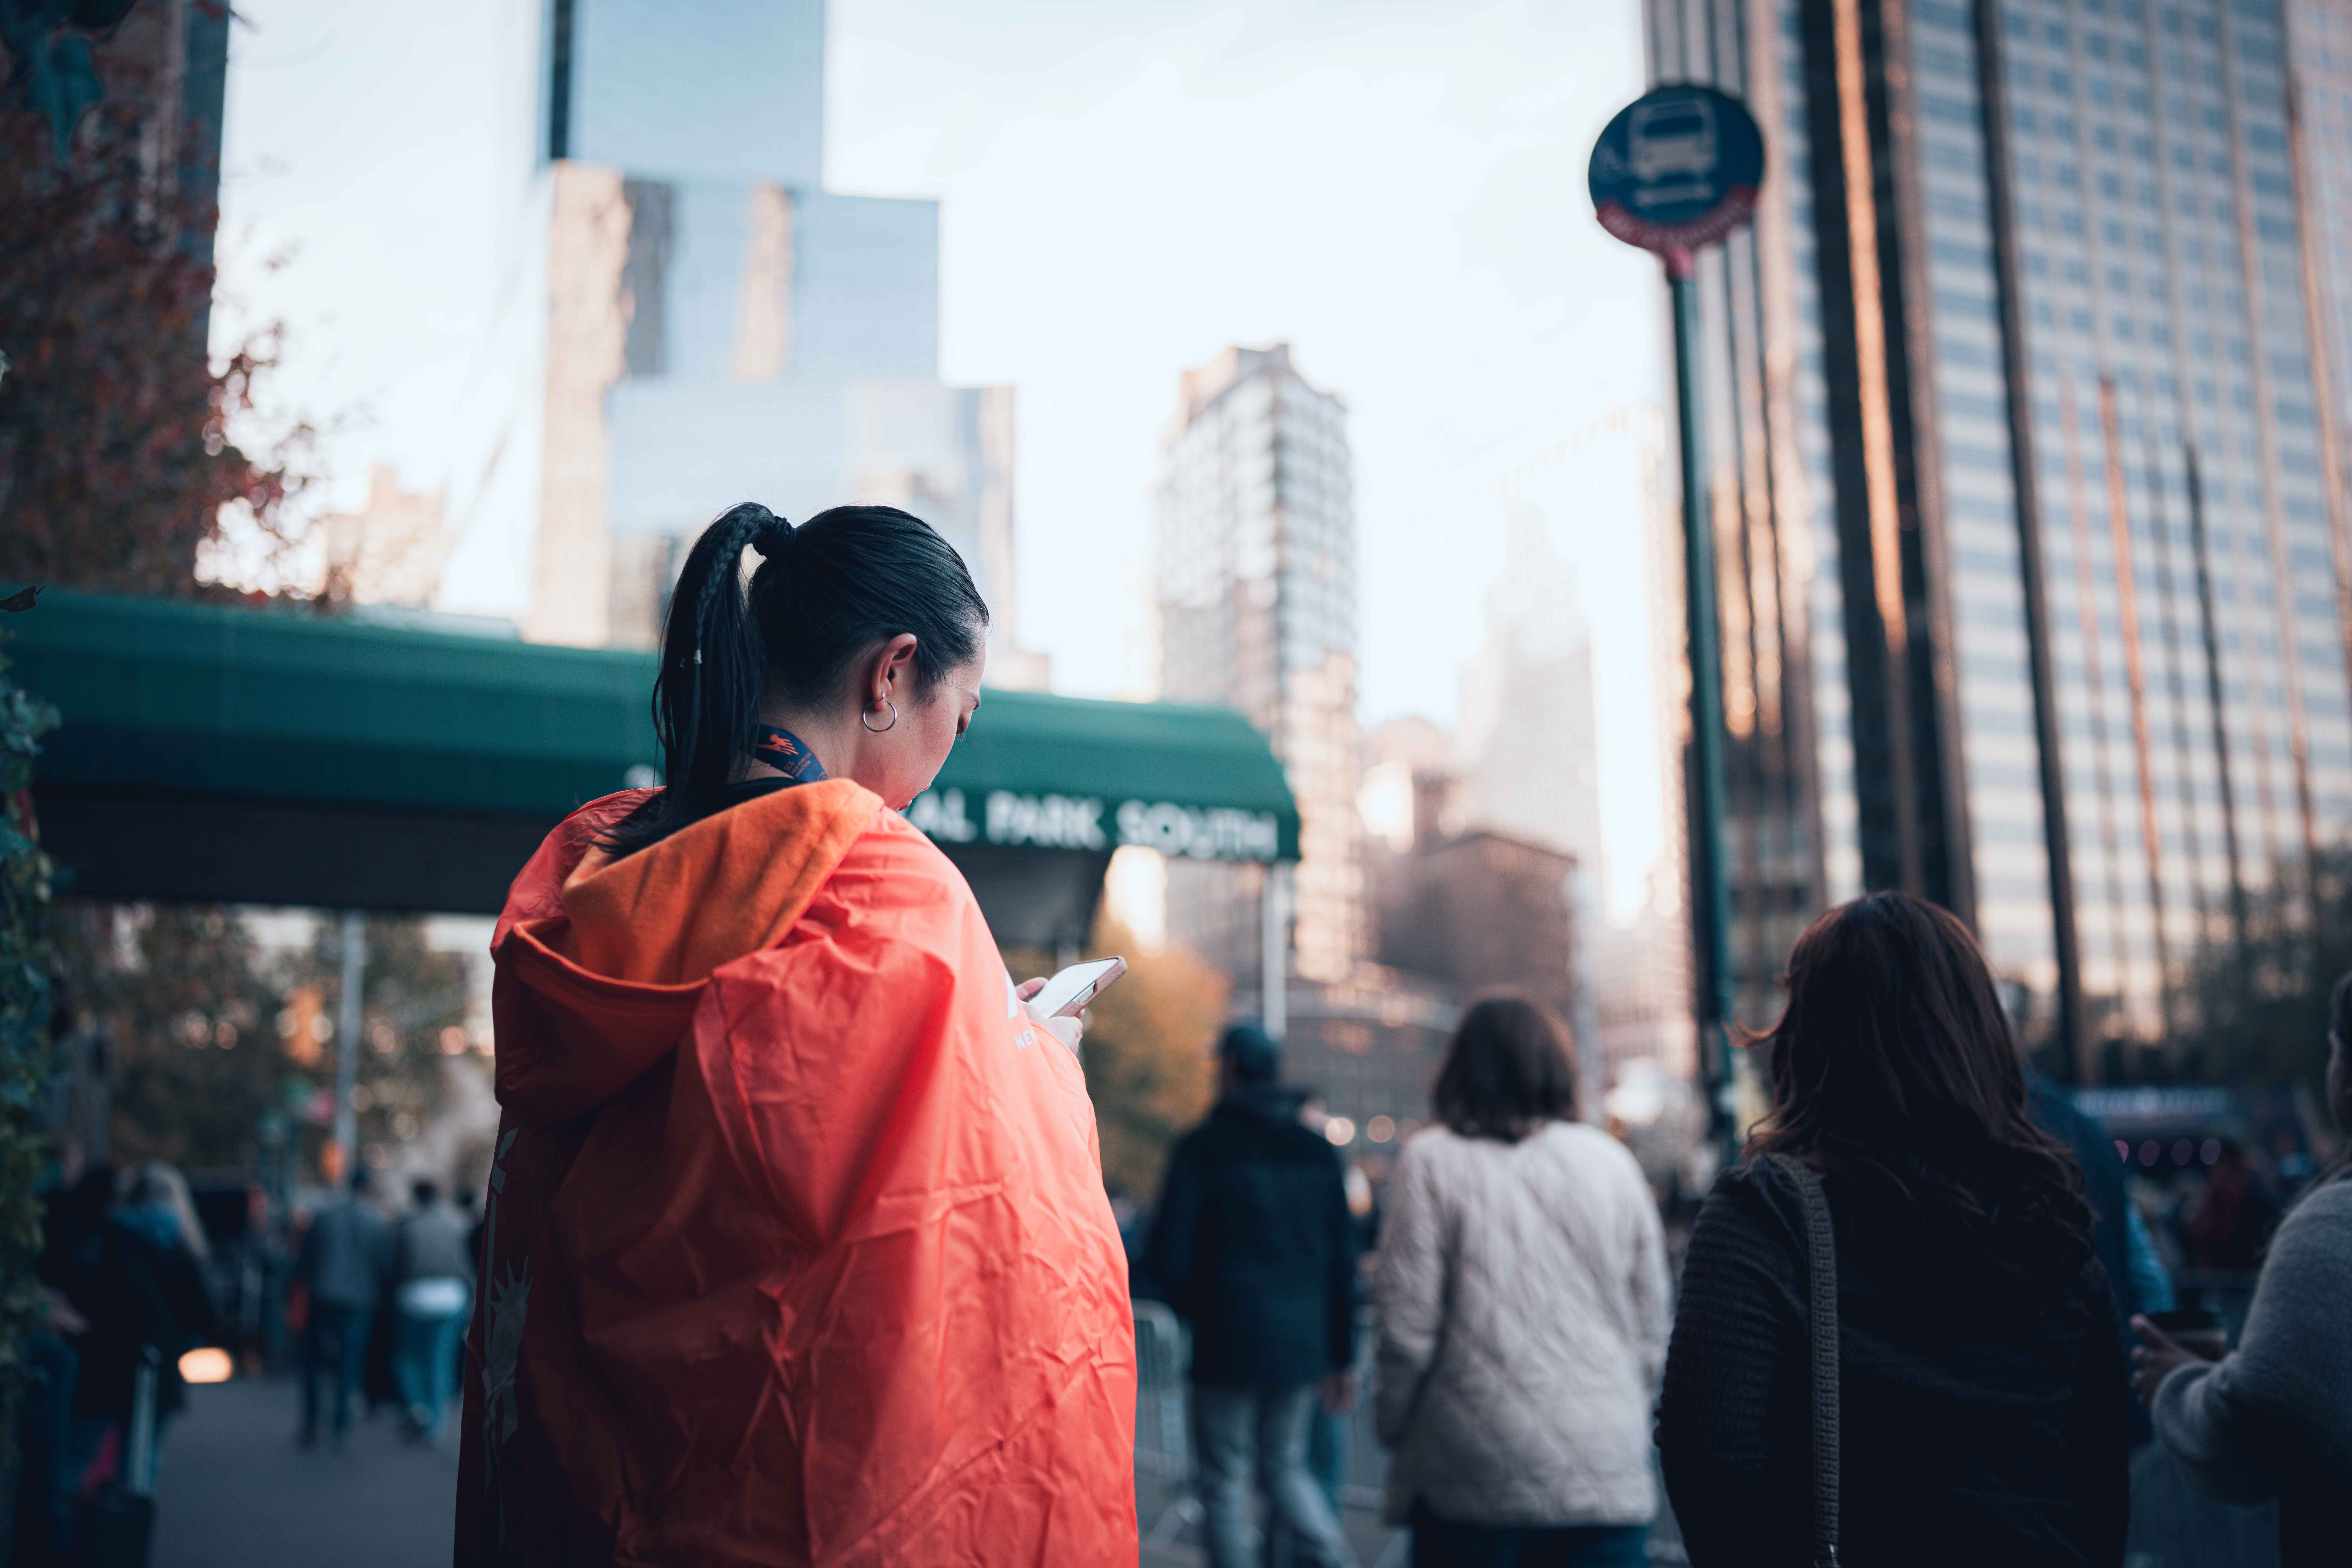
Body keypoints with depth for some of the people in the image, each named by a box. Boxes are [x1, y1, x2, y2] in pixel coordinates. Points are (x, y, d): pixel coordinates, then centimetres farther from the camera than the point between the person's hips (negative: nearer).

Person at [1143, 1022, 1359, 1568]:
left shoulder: (1202, 1147, -8)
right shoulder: (1319, 1151, 6)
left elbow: (1167, 1257, -9)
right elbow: (1343, 1261, 6)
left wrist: (1195, 1309, 12)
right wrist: (1342, 1358, 11)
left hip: (1228, 1344, -5)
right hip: (1303, 1344, 5)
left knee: (1227, 1482, 6)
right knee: (1284, 1466, 19)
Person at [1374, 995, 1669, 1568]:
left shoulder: (1433, 1160, -4)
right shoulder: (1611, 1161, 6)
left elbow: (1407, 1325, -6)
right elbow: (1652, 1331, 9)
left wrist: (1394, 1427, 8)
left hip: (1477, 1467, -2)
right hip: (1607, 1473, 2)